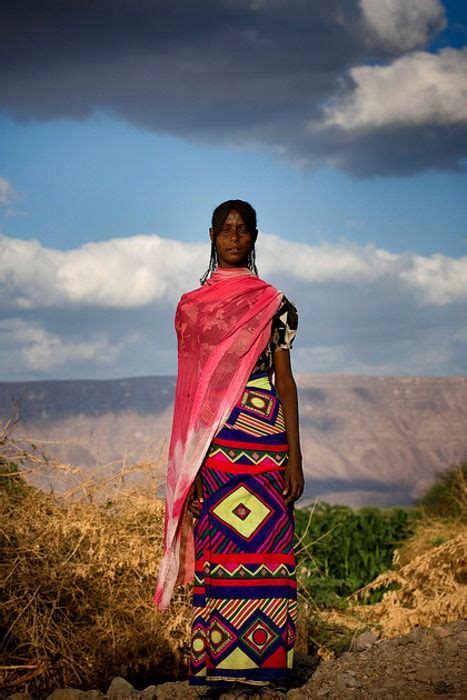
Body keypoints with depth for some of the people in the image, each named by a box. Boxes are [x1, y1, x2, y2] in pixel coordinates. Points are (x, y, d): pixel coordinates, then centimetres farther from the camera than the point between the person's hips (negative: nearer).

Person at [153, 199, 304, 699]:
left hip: (265, 444, -1)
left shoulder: (274, 304, 7)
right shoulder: (191, 306, 12)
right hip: (212, 447, 1)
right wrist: (189, 463, 5)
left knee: (266, 552, -5)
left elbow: (286, 381, 5)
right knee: (216, 553, -2)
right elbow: (189, 387, 12)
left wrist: (294, 457, -3)